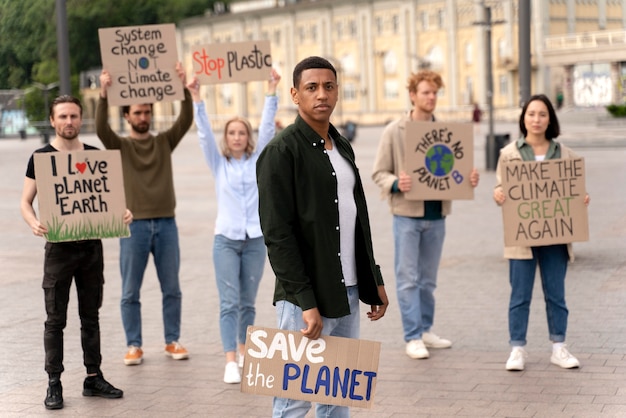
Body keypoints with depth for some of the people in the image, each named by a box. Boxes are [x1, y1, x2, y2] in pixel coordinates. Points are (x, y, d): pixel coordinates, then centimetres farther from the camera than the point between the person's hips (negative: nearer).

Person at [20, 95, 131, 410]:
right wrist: (34, 223, -24)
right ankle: (54, 383, 6)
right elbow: (25, 201, -2)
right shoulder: (41, 157, -2)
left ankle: (93, 377, 20)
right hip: (59, 247, -3)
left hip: (92, 245, 3)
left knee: (91, 316, 12)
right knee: (55, 319, 0)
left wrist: (122, 213, -8)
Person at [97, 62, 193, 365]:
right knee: (130, 292, 3)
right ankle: (134, 346, 12)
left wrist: (183, 89, -20)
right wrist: (104, 94, -28)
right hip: (134, 225, -2)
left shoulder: (164, 141, 9)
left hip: (166, 224, 2)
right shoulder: (120, 146, 4)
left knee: (171, 289, 8)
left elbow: (186, 120, -5)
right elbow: (101, 128, -15)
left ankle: (172, 341, 19)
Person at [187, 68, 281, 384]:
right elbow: (204, 134, -6)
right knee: (229, 302, -8)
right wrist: (196, 99, -17)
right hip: (226, 239, -1)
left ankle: (244, 351, 25)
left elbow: (267, 128, -3)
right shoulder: (219, 163, 5)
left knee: (248, 302, 10)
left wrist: (271, 92, -12)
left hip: (255, 239, 1)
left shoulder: (258, 160, 6)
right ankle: (230, 362, -10)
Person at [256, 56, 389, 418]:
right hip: (305, 297, -7)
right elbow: (277, 234, -15)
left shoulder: (343, 147, 14)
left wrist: (375, 280, 14)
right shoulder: (281, 151, -10)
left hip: (348, 292, 7)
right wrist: (306, 302, -20)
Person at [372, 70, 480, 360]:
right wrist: (396, 183, -23)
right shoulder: (394, 131, -4)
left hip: (436, 214, 4)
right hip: (407, 215, -4)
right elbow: (379, 173, -3)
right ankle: (413, 337, 4)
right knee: (408, 279, -1)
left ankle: (425, 330, 25)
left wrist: (470, 179, -8)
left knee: (428, 279, 14)